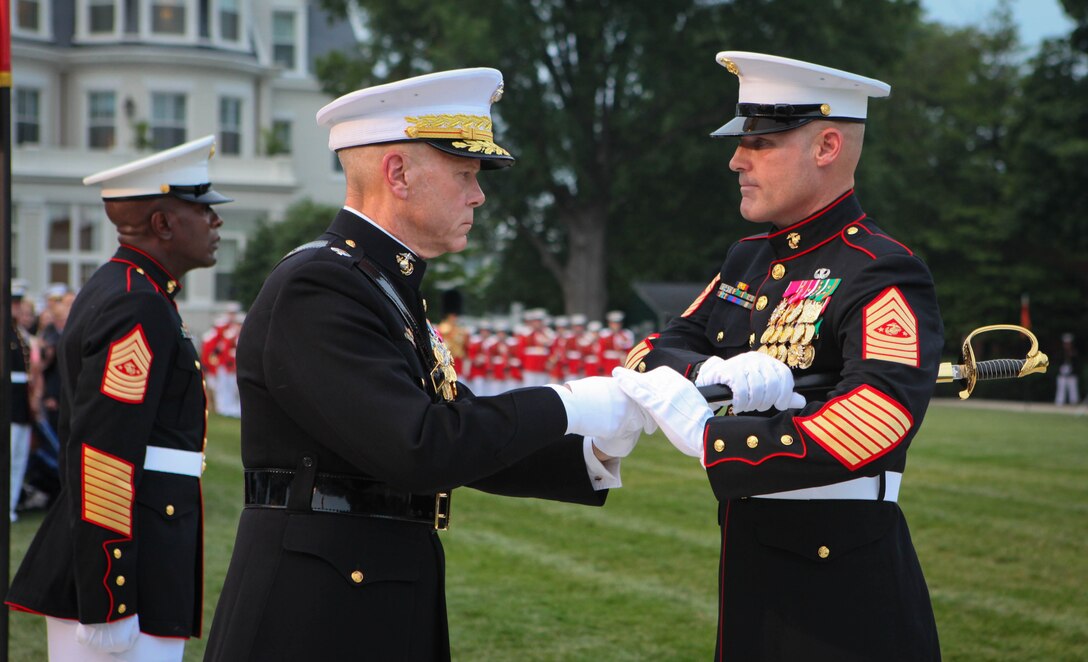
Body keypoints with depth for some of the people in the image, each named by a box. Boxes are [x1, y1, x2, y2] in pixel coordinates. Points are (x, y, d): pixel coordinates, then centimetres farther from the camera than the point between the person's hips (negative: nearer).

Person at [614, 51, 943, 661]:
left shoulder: (884, 277, -15)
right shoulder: (749, 261, 11)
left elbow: (877, 423, -29)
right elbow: (652, 355, 7)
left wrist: (707, 437, -29)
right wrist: (712, 374, -17)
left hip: (845, 589, -7)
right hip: (750, 566, 7)